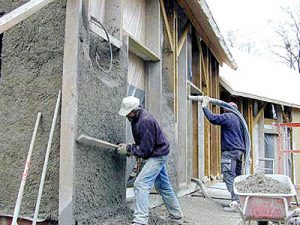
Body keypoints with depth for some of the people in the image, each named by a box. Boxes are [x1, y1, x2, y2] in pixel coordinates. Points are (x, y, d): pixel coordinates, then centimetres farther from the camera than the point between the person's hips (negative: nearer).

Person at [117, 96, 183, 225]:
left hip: (157, 156, -10)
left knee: (141, 184, -18)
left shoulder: (145, 121, -27)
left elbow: (145, 149, -25)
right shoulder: (136, 119, 2)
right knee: (163, 186, 18)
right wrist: (130, 149, -3)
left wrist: (128, 149, -15)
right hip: (156, 155, 10)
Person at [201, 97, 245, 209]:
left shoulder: (227, 117, -6)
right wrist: (247, 154, 31)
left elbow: (212, 118, -18)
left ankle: (235, 201, -19)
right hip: (240, 151, 9)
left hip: (230, 151, -9)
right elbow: (245, 137, 26)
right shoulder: (239, 119, 21)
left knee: (229, 177, -11)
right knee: (237, 176, 13)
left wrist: (205, 106, -6)